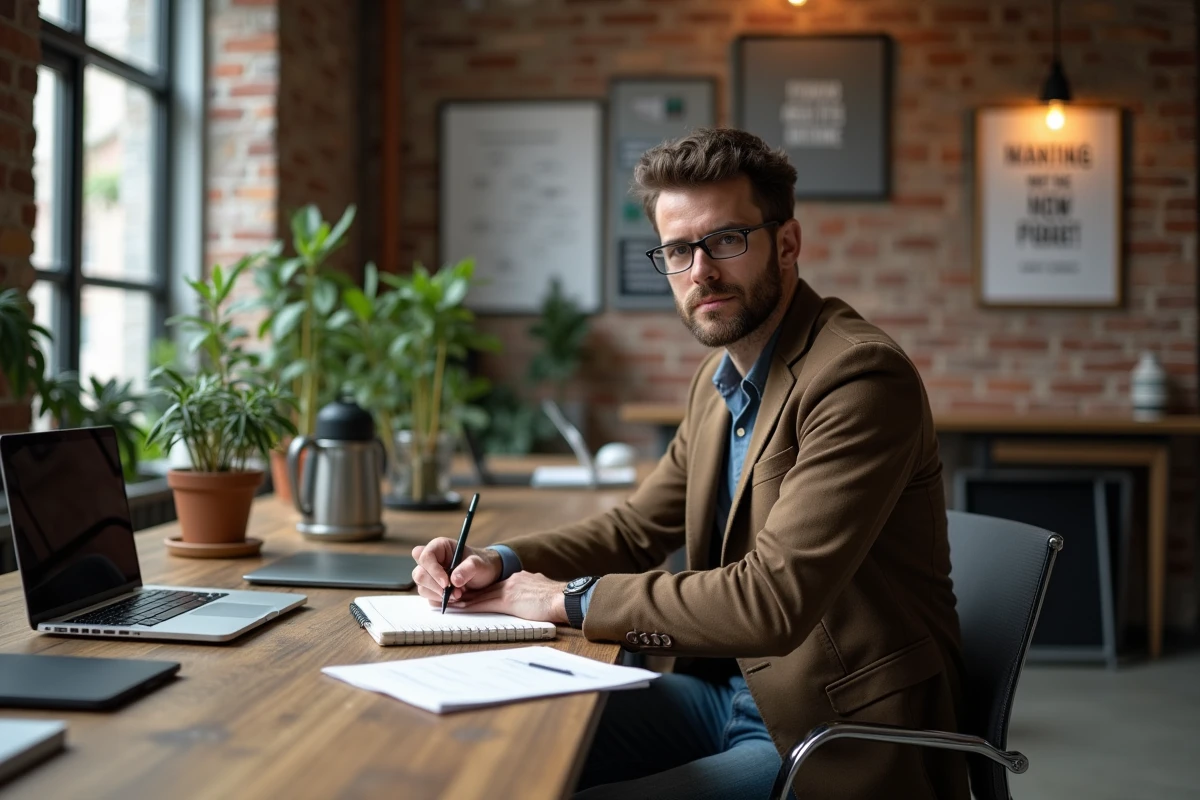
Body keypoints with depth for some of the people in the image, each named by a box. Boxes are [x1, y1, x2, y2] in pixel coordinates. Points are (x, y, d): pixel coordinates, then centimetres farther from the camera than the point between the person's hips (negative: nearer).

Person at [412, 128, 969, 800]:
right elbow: (638, 527, 17)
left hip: (839, 742, -8)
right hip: (730, 688, 8)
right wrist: (499, 564, -2)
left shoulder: (861, 376, -22)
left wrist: (572, 598, -18)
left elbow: (771, 600, -28)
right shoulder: (720, 381, 8)